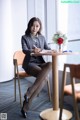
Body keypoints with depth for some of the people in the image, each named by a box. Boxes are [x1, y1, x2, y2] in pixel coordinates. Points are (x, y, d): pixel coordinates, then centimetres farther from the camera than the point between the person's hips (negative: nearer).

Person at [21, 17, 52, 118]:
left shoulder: (42, 38, 17)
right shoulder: (24, 37, 5)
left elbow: (47, 48, 9)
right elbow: (24, 50, -11)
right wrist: (33, 50, -33)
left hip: (40, 63, 4)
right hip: (29, 63, -4)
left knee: (50, 64, -33)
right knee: (44, 77, -32)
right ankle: (27, 104, -21)